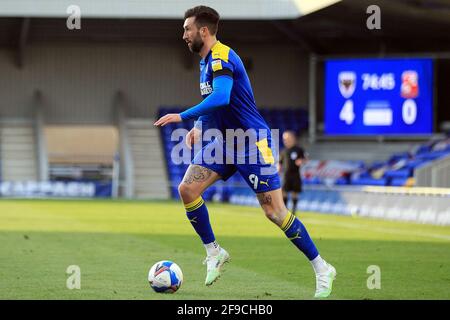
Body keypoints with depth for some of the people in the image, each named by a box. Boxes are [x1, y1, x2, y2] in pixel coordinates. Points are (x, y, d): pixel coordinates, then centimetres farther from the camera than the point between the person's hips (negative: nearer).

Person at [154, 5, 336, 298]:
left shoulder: (222, 58, -18)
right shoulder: (206, 61, 12)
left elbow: (221, 98, -34)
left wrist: (183, 117, -33)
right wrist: (198, 126, 7)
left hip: (252, 142, -9)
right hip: (224, 141, 9)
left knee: (275, 212, -10)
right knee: (187, 189, -8)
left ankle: (322, 268, 2)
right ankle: (214, 252, 7)